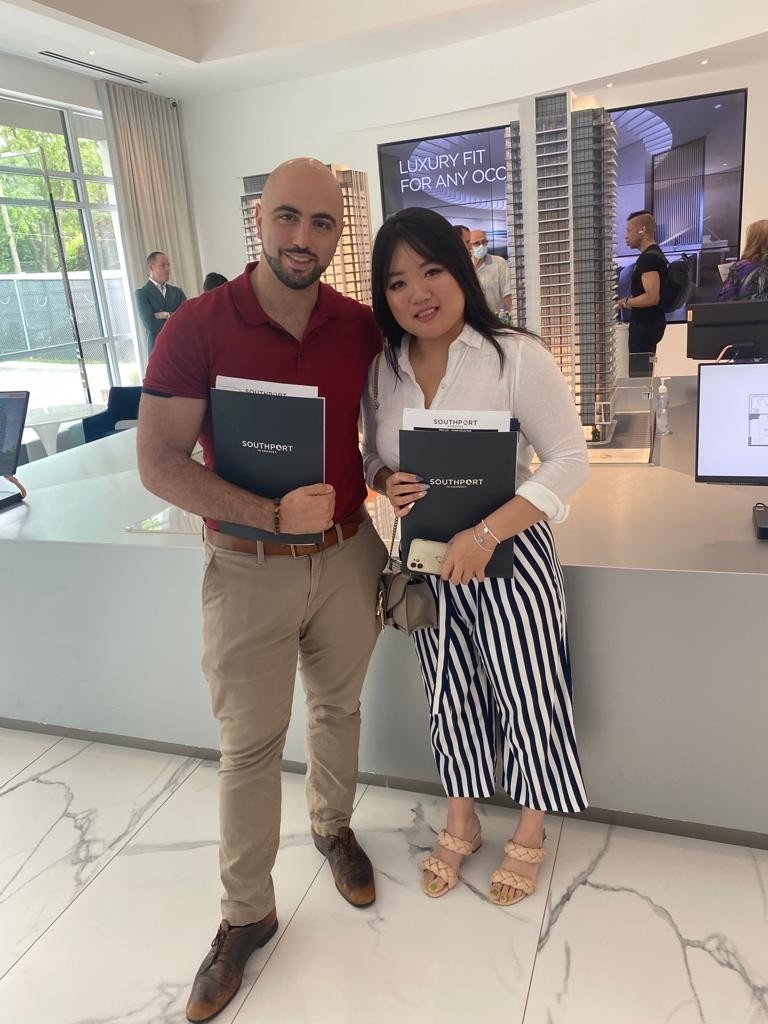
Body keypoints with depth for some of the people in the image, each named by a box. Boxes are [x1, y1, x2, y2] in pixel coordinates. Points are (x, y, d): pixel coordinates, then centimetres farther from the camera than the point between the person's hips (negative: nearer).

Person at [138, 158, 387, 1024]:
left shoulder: (362, 328, -2)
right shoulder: (198, 327, -13)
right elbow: (158, 465, -15)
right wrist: (272, 513, -24)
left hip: (347, 555, 3)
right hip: (248, 569, -3)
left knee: (338, 707, 22)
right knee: (248, 745, 9)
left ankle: (332, 825, 51)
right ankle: (245, 914, 32)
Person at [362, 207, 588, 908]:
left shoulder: (516, 357, -14)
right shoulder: (382, 370, 1)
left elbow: (569, 460, -15)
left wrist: (486, 534, -26)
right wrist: (387, 483, -13)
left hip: (508, 557, -4)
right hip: (425, 561, 5)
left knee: (525, 695, 9)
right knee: (449, 695, 18)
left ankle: (531, 833, 36)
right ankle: (461, 823, 42)